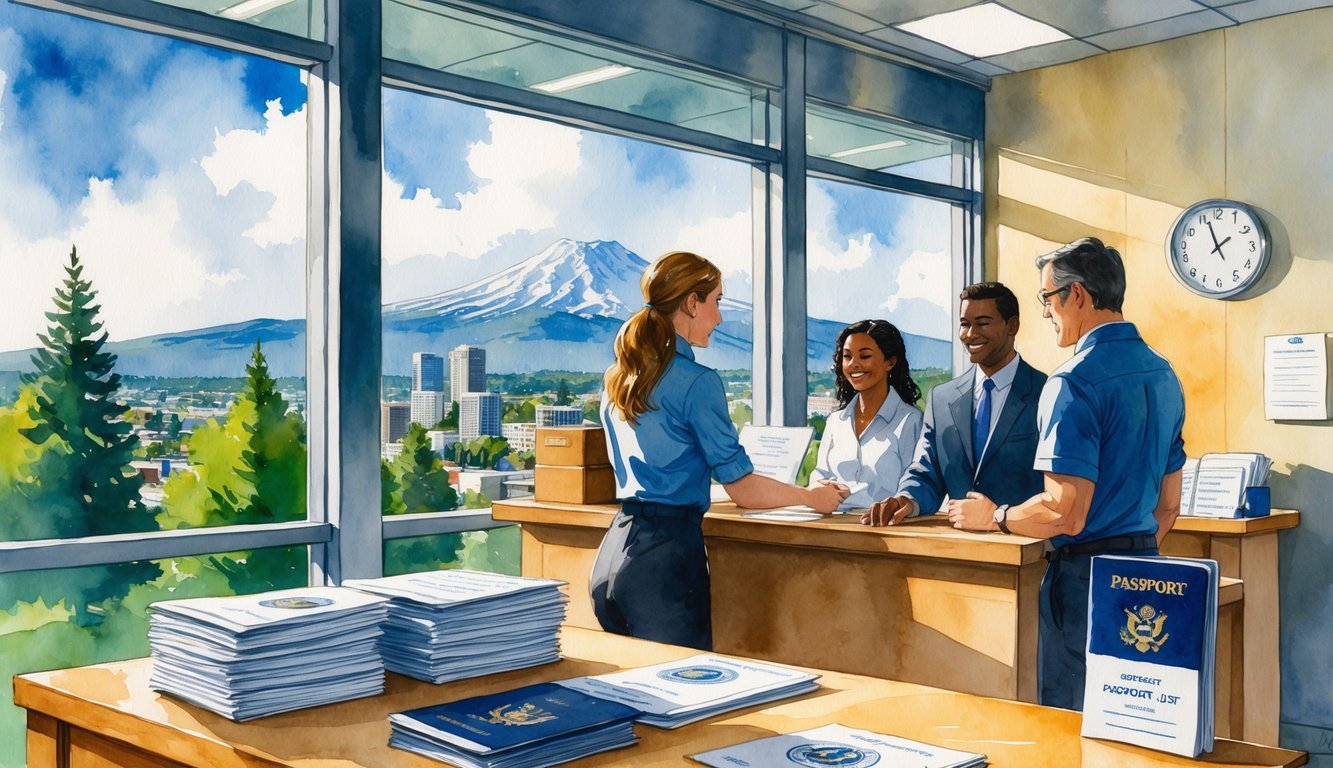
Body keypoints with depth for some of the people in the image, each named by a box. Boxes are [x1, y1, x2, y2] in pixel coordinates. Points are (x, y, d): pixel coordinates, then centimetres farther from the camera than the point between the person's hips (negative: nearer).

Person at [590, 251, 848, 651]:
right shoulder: (696, 381, -12)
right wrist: (811, 497, 5)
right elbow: (743, 488, -11)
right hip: (665, 554, -8)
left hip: (611, 554, 8)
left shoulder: (617, 378, 11)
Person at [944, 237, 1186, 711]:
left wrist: (993, 517, -5)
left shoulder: (1075, 381, -17)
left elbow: (1066, 514, -21)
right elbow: (1168, 504, 17)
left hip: (1085, 573, -9)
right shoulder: (1164, 374, 11)